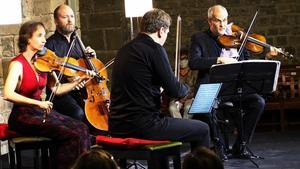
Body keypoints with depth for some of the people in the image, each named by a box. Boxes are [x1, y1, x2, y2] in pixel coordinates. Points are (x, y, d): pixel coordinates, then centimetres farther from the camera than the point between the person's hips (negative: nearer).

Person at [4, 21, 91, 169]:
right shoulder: (18, 64, -14)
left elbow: (55, 89, 10)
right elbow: (8, 94, -29)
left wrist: (78, 81, 0)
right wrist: (38, 103, -34)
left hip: (41, 112, 7)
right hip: (24, 117, -7)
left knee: (82, 129, -11)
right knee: (71, 134, -20)